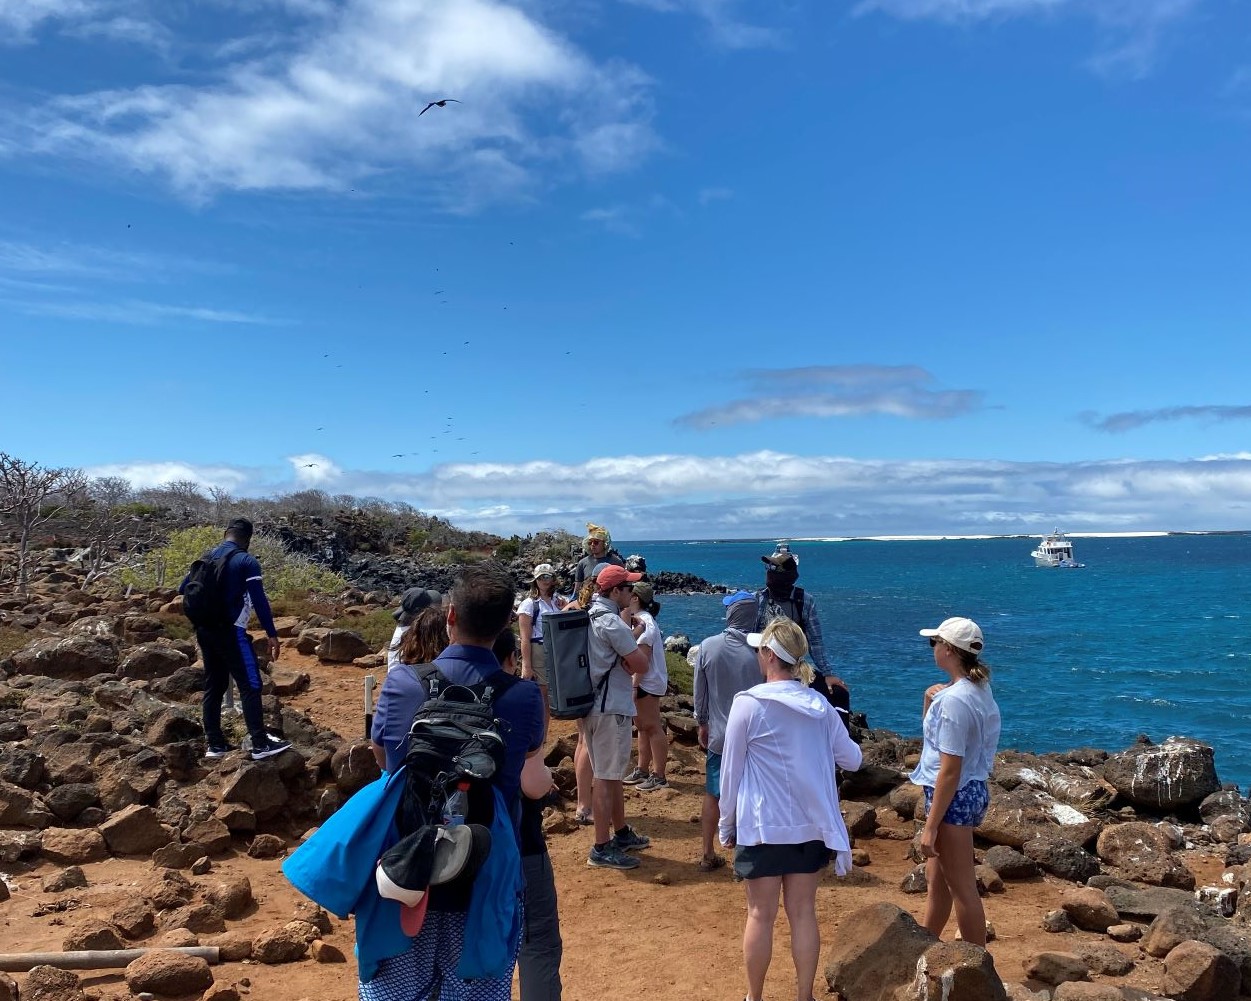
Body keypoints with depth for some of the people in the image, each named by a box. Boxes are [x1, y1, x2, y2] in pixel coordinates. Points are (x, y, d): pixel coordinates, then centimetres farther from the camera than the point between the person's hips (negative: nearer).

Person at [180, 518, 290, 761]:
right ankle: (261, 744, -7)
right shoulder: (247, 561, -9)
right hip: (230, 631, -7)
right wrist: (272, 635, -11)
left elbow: (182, 589, 15)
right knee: (250, 685, -5)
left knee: (213, 686, 13)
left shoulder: (206, 558, 11)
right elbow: (259, 601, -14)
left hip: (205, 629, 7)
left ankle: (215, 744, 16)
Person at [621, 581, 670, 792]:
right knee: (642, 726, 16)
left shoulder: (644, 622, -18)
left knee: (652, 727, -4)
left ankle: (659, 776, 1)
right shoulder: (640, 620, 13)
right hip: (643, 683, 10)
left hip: (647, 683, -10)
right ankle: (642, 770, 25)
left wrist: (634, 685, -22)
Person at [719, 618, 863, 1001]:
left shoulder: (749, 703, -13)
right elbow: (852, 759, 9)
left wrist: (727, 824, 5)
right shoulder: (820, 705, -1)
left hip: (763, 826, -4)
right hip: (811, 825, 4)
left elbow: (730, 772, -7)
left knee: (761, 915, 9)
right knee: (803, 913, 12)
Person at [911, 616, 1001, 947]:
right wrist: (929, 704, 5)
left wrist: (931, 826, -20)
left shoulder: (954, 699, -23)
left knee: (962, 888, 3)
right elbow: (932, 738, 22)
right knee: (936, 880, 22)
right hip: (972, 791, 10)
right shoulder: (979, 689, 6)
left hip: (955, 796, -10)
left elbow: (950, 771, -24)